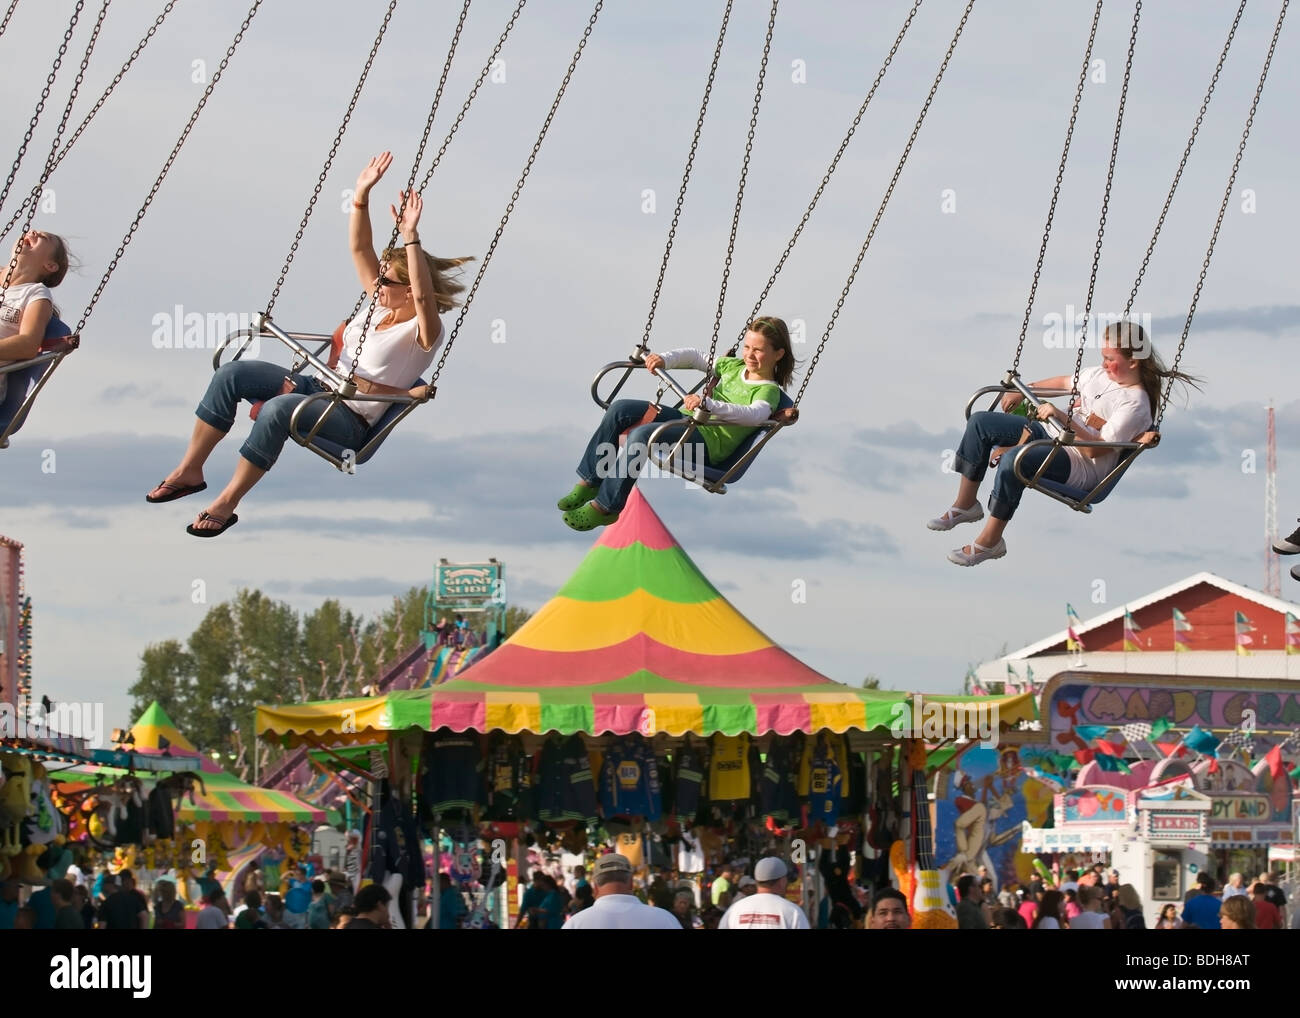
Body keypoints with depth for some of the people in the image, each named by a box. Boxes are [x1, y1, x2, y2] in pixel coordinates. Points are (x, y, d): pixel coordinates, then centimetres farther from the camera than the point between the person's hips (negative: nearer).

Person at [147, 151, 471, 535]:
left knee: (278, 408, -38)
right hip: (319, 387, 9)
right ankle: (191, 469, -5)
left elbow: (423, 294, -36)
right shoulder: (380, 303, 10)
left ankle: (227, 504, -26)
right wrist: (362, 193, -4)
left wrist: (410, 237, -42)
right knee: (232, 374, -10)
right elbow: (359, 248, 8)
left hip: (351, 421, -9)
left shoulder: (423, 333, -13)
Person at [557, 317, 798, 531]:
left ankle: (605, 507, -23)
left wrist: (709, 404, -41)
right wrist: (665, 359, 5)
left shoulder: (768, 391, -8)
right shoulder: (734, 366, 17)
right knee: (620, 410, -10)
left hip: (708, 442, -9)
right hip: (685, 418, 9)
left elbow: (756, 414, -30)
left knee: (641, 434, -32)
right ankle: (589, 482, -5)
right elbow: (695, 357, 27)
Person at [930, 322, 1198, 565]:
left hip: (1084, 467, -10)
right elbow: (1065, 381, 27)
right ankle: (966, 504, 11)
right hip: (1054, 435, 10)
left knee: (1013, 459, -36)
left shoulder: (1134, 405, -18)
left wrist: (1064, 418, -30)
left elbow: (1095, 449, -24)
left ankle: (990, 540, -21)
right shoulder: (1101, 375, 8)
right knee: (980, 422, 2)